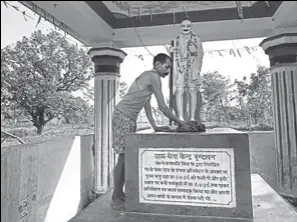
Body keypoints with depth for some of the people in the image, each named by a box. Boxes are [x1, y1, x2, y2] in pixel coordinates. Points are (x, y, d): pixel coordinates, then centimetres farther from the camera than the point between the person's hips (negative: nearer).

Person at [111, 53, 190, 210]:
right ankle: (115, 198, 4)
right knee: (123, 157, -7)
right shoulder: (153, 77, -13)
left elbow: (147, 105, 16)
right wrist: (179, 122, -4)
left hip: (130, 118, 10)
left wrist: (155, 126, 12)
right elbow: (162, 107, -14)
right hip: (123, 116, -10)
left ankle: (120, 193, 20)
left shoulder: (148, 77, 18)